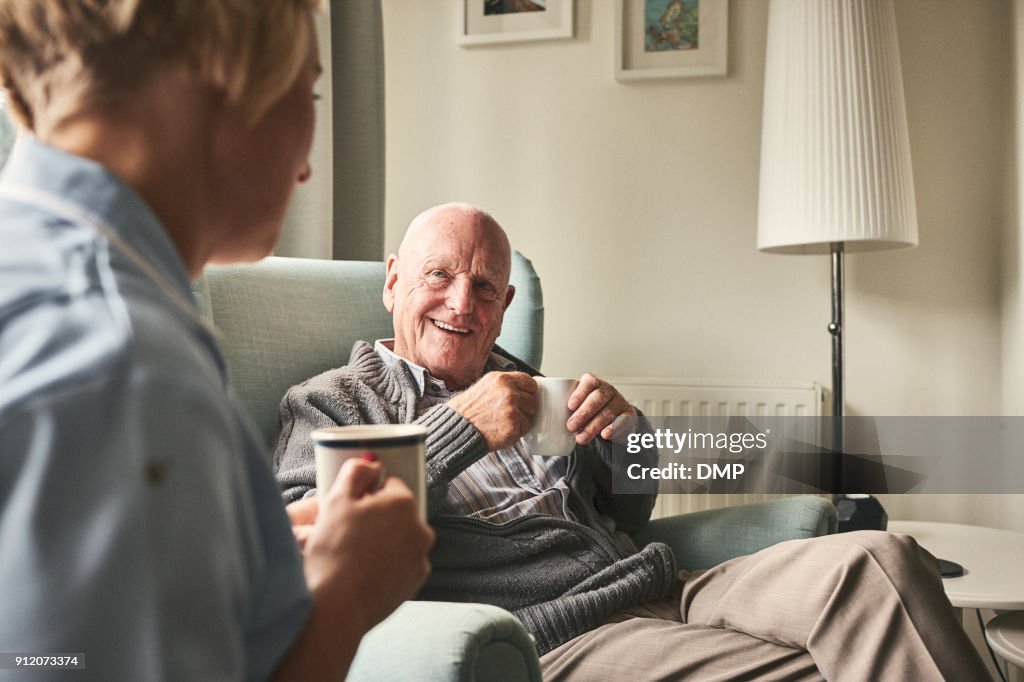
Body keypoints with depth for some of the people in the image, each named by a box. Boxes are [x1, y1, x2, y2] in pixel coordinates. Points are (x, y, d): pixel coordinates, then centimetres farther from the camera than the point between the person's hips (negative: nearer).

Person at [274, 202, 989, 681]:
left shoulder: (524, 386, 24)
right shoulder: (330, 402, 8)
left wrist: (629, 435, 5)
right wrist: (459, 429, -17)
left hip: (665, 591, 6)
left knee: (876, 561, -18)